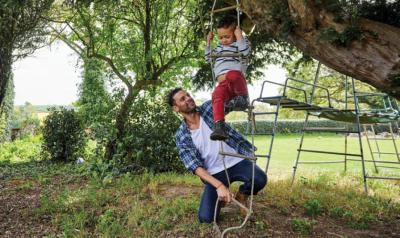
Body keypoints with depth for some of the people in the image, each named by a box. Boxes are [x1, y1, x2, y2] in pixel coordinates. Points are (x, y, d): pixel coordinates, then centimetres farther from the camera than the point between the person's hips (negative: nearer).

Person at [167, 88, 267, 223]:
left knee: (260, 179, -29)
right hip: (215, 173, 0)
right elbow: (195, 166, -11)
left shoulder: (209, 108, -2)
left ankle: (242, 195, 7)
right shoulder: (181, 136, -4)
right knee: (205, 217, -13)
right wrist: (219, 185, -25)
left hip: (236, 161, 1)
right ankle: (220, 197, 22)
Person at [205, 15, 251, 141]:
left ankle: (243, 98, -29)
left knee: (231, 75, -43)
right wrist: (208, 42, 29)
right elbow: (208, 58, 35)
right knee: (217, 95, -31)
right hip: (223, 84, 5)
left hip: (237, 82, -4)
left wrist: (239, 37, -6)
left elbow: (245, 52, -8)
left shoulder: (239, 44, 14)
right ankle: (219, 128, -41)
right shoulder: (219, 47, 33)